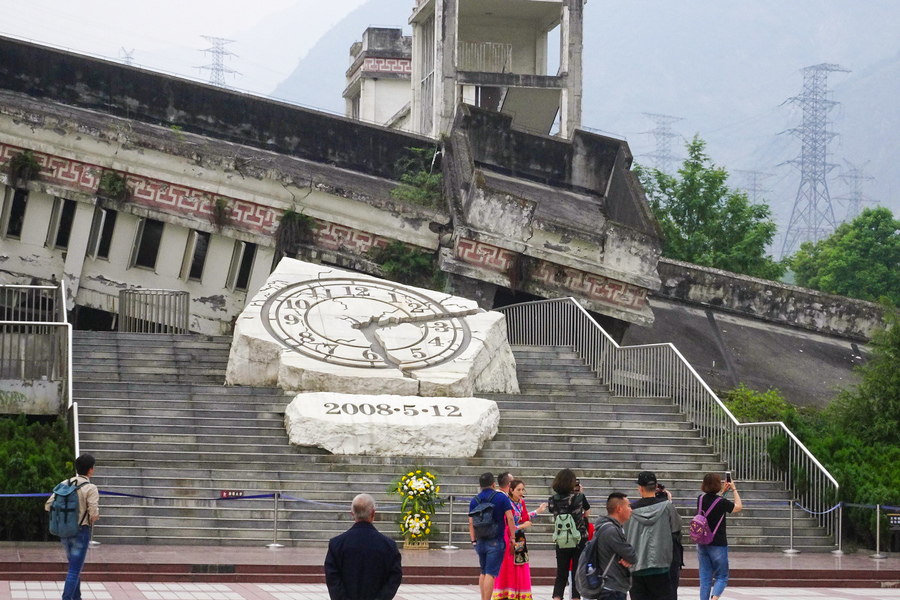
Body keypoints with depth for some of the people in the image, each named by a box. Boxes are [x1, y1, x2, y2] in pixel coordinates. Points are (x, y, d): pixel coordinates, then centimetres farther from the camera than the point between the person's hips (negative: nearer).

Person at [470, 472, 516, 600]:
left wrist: (474, 541, 7)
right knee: (491, 573, -7)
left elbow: (471, 523, 3)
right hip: (496, 541, -4)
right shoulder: (502, 497, -3)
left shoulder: (475, 501, 6)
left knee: (483, 573, 17)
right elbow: (510, 518, -9)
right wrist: (512, 537, -4)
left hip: (480, 541, 4)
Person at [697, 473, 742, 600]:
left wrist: (722, 492, 28)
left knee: (705, 578, 11)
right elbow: (738, 507, 5)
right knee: (721, 577, 4)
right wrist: (734, 489, 16)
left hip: (702, 545, 5)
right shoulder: (721, 503, -15)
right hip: (718, 545, -5)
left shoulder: (701, 499, 0)